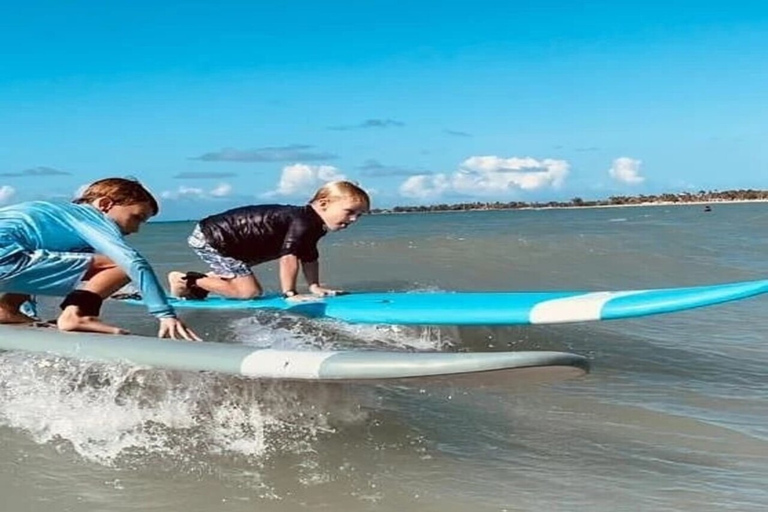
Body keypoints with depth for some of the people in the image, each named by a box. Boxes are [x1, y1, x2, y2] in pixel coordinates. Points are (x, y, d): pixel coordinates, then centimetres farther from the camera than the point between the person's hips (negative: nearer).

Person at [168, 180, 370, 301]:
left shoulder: (314, 226, 4)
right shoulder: (302, 222, -27)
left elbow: (309, 258, 13)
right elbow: (288, 256, -30)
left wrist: (315, 286, 5)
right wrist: (290, 293, -26)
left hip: (223, 236, 10)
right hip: (211, 238, -10)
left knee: (252, 289, 19)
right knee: (249, 291, -13)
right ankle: (187, 280, -3)